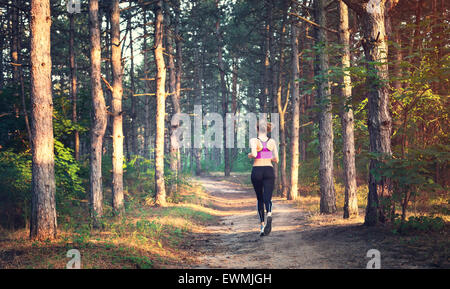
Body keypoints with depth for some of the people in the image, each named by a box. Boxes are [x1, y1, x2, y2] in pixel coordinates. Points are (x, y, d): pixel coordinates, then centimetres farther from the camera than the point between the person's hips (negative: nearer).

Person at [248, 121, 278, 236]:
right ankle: (269, 215, -42)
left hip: (256, 171, -1)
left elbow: (254, 154, -22)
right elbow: (276, 160, 10)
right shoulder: (272, 141, 6)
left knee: (260, 199, 15)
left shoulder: (254, 140, -5)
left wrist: (250, 155, 1)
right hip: (269, 170, 1)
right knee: (267, 198, -9)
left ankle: (262, 225, 14)